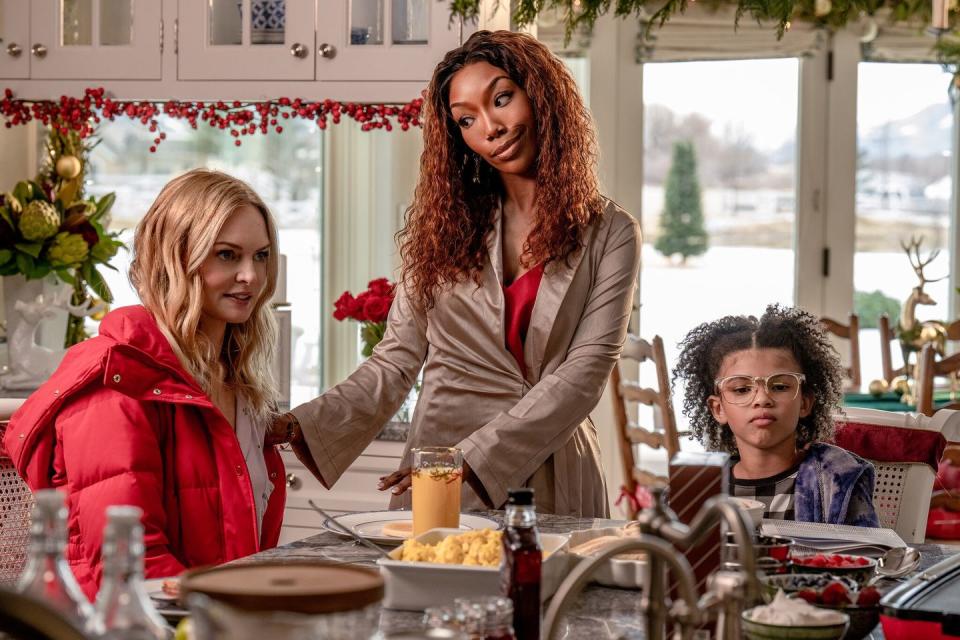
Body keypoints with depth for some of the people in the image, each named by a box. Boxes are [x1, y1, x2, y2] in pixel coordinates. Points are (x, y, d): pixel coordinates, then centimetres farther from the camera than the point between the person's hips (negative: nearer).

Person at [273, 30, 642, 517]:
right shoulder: (443, 228, 7)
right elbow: (396, 362, 5)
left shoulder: (609, 234, 0)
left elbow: (584, 373, -10)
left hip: (553, 489, -1)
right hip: (436, 490, 1)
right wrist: (300, 427, -11)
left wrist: (472, 456, -20)